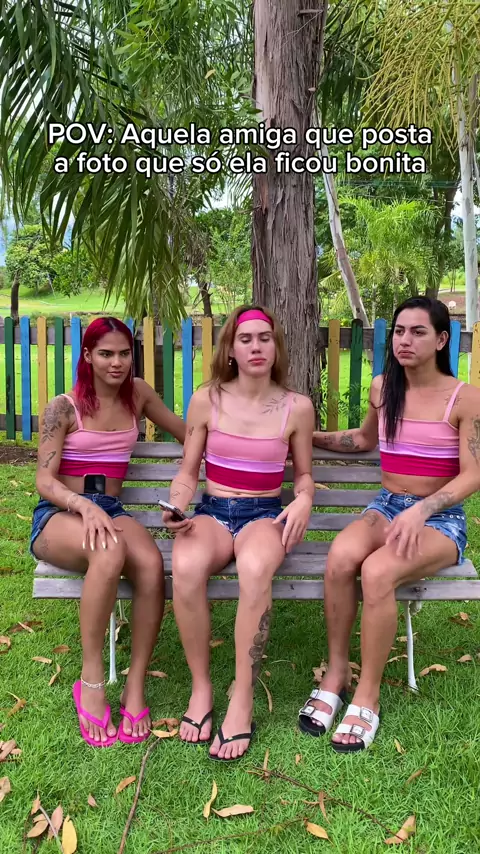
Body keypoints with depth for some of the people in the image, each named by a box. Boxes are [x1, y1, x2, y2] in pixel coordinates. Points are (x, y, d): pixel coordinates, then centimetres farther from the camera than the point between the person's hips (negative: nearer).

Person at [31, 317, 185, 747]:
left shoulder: (138, 394, 11)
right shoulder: (63, 408, -2)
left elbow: (187, 433, 24)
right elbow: (44, 480, -9)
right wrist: (85, 506, -27)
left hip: (110, 510, 4)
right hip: (59, 515, -3)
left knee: (151, 562, -33)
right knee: (110, 552, -40)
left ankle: (135, 687, -21)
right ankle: (92, 679, -22)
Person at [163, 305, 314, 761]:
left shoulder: (297, 407, 3)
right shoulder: (206, 400, 3)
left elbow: (304, 473, 15)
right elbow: (187, 472, 9)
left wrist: (304, 501, -7)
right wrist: (176, 506, -11)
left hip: (265, 515, -1)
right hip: (211, 513, 1)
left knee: (255, 568, -38)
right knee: (186, 566, -36)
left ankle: (242, 700, -24)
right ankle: (200, 686, -14)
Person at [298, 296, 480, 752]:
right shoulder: (383, 388, 7)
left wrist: (420, 511, -25)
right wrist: (310, 437, 18)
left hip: (439, 518, -4)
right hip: (385, 507, 4)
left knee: (377, 571, -34)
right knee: (340, 555, -31)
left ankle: (367, 696, -17)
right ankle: (336, 674, -14)